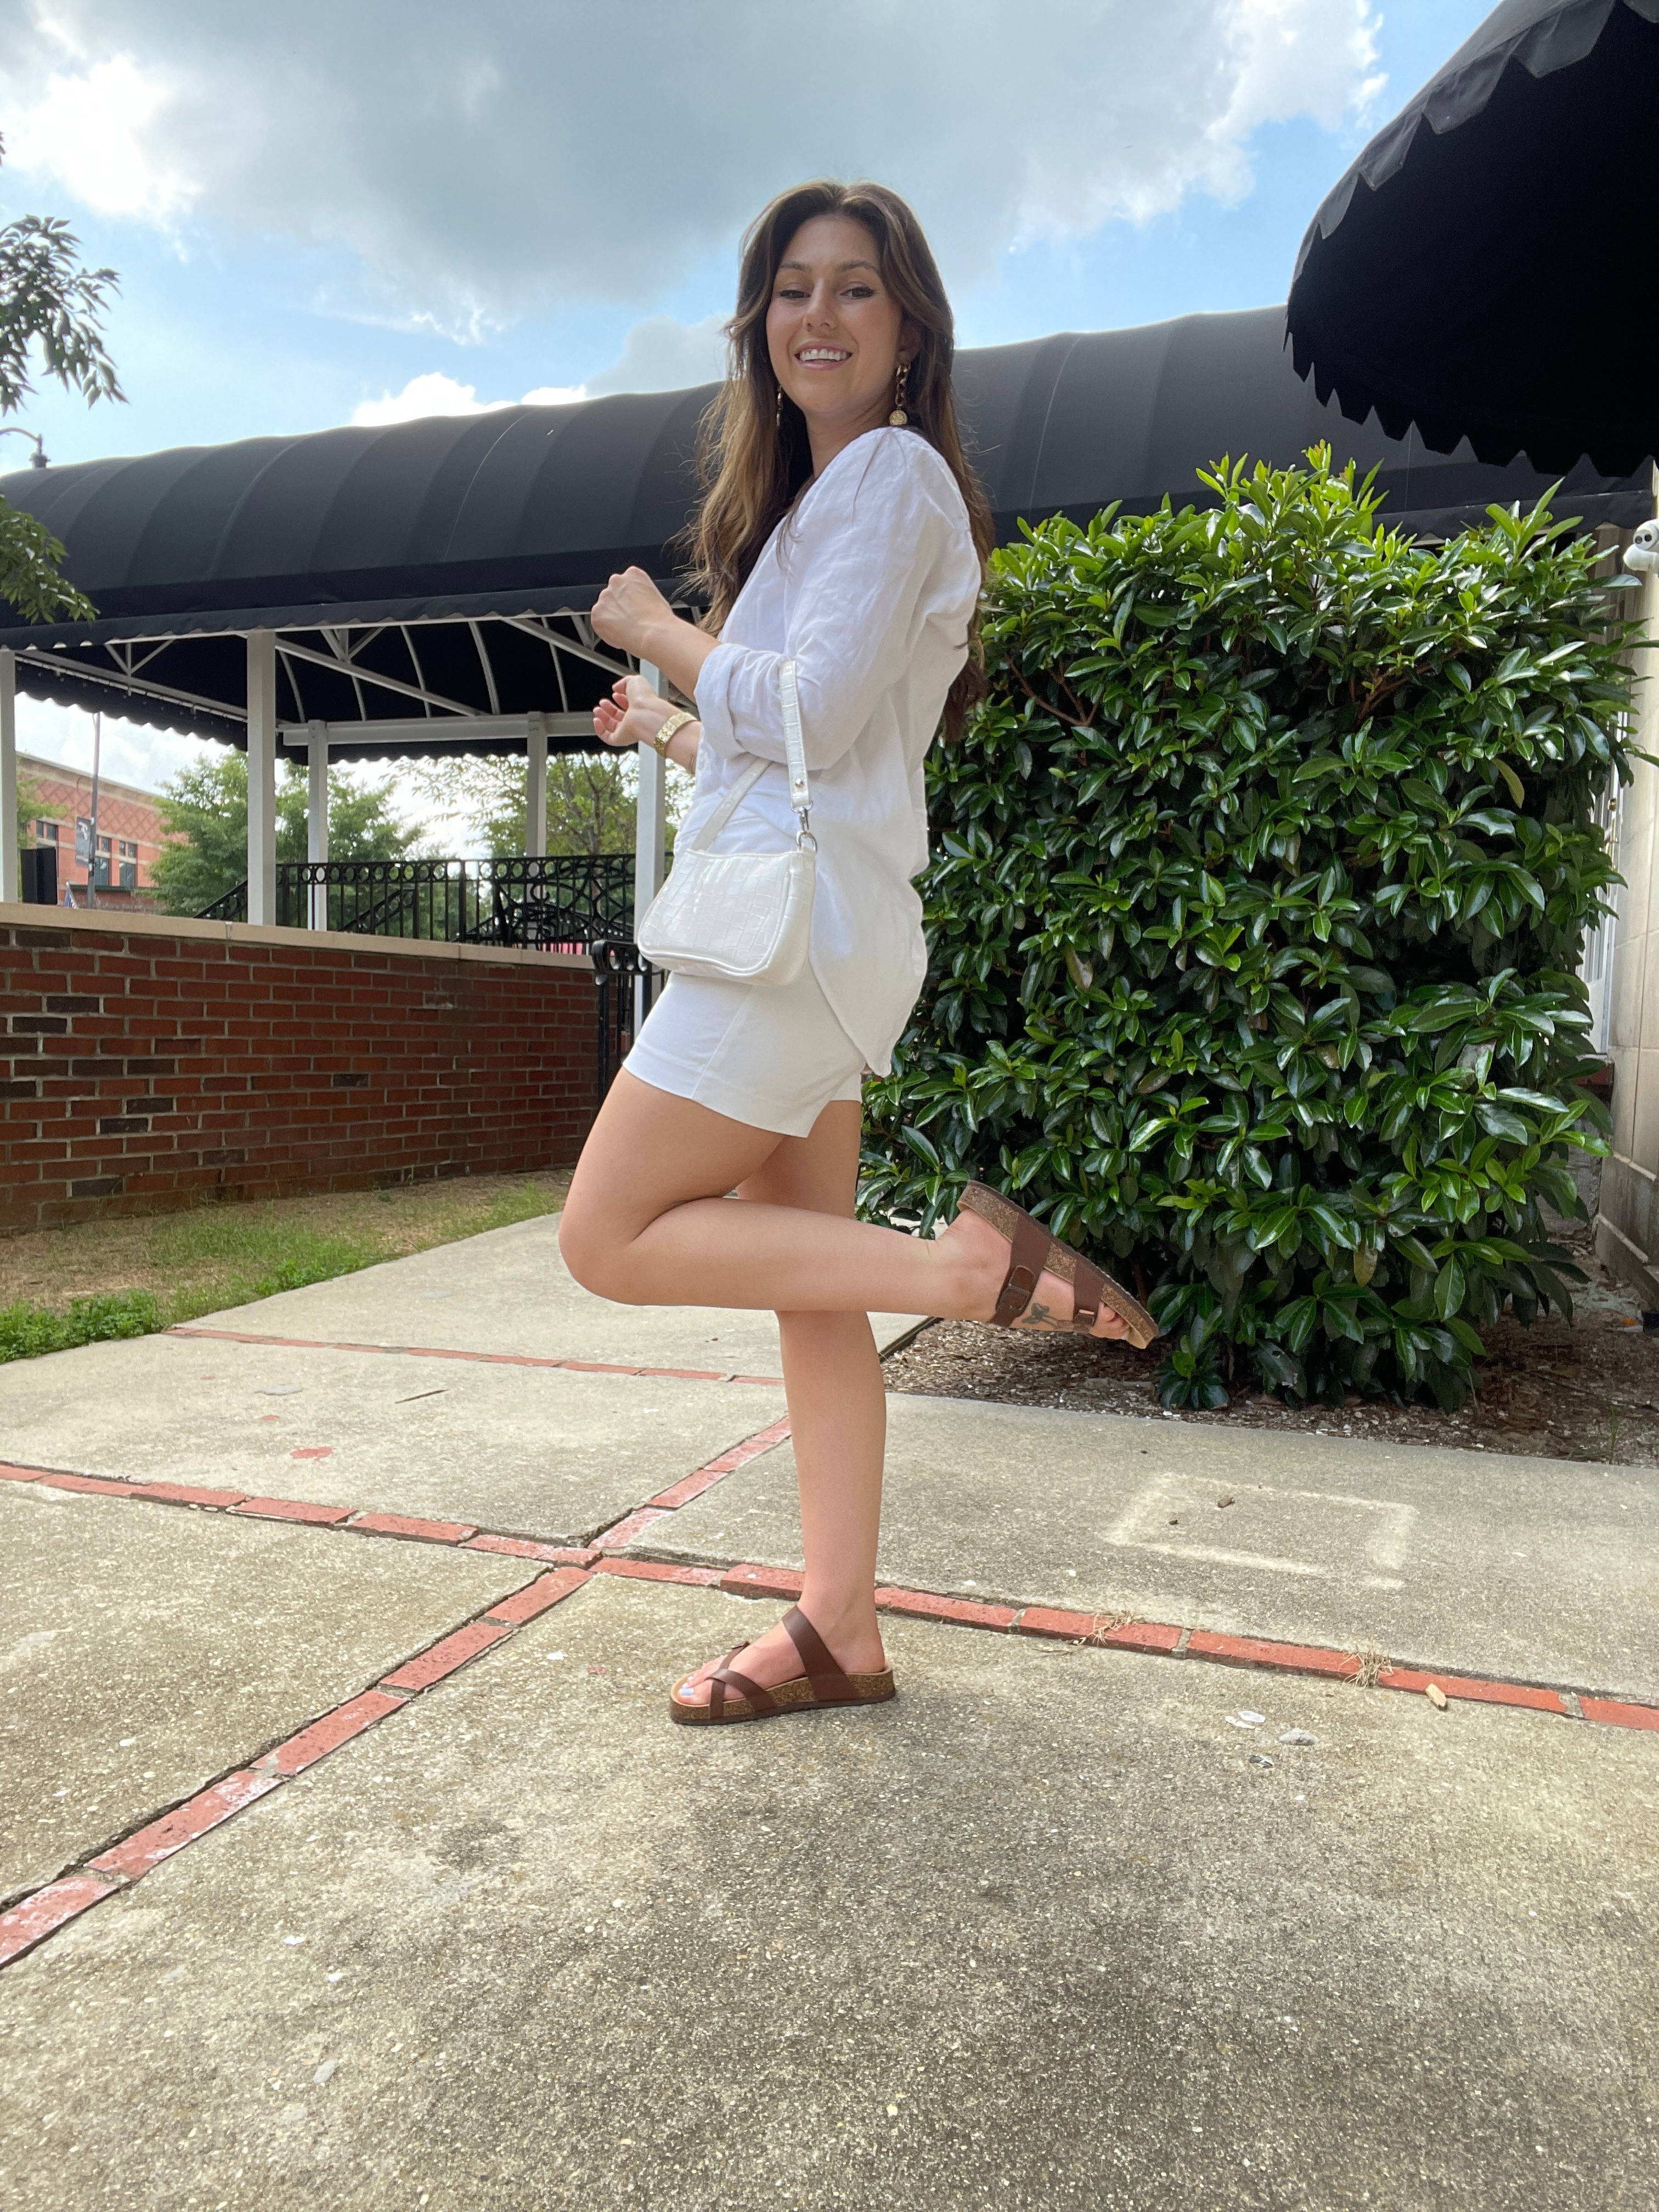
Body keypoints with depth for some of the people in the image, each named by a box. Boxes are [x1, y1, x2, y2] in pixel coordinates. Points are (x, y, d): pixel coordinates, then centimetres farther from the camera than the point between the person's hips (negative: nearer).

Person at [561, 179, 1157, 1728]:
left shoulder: (894, 471, -4)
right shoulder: (812, 494, 25)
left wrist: (656, 630, -2)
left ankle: (972, 1263, -12)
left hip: (811, 918, -10)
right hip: (797, 931, 10)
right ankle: (838, 1635, 14)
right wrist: (666, 729, 35)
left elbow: (815, 716, -16)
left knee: (612, 1238, -9)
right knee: (805, 1288, 7)